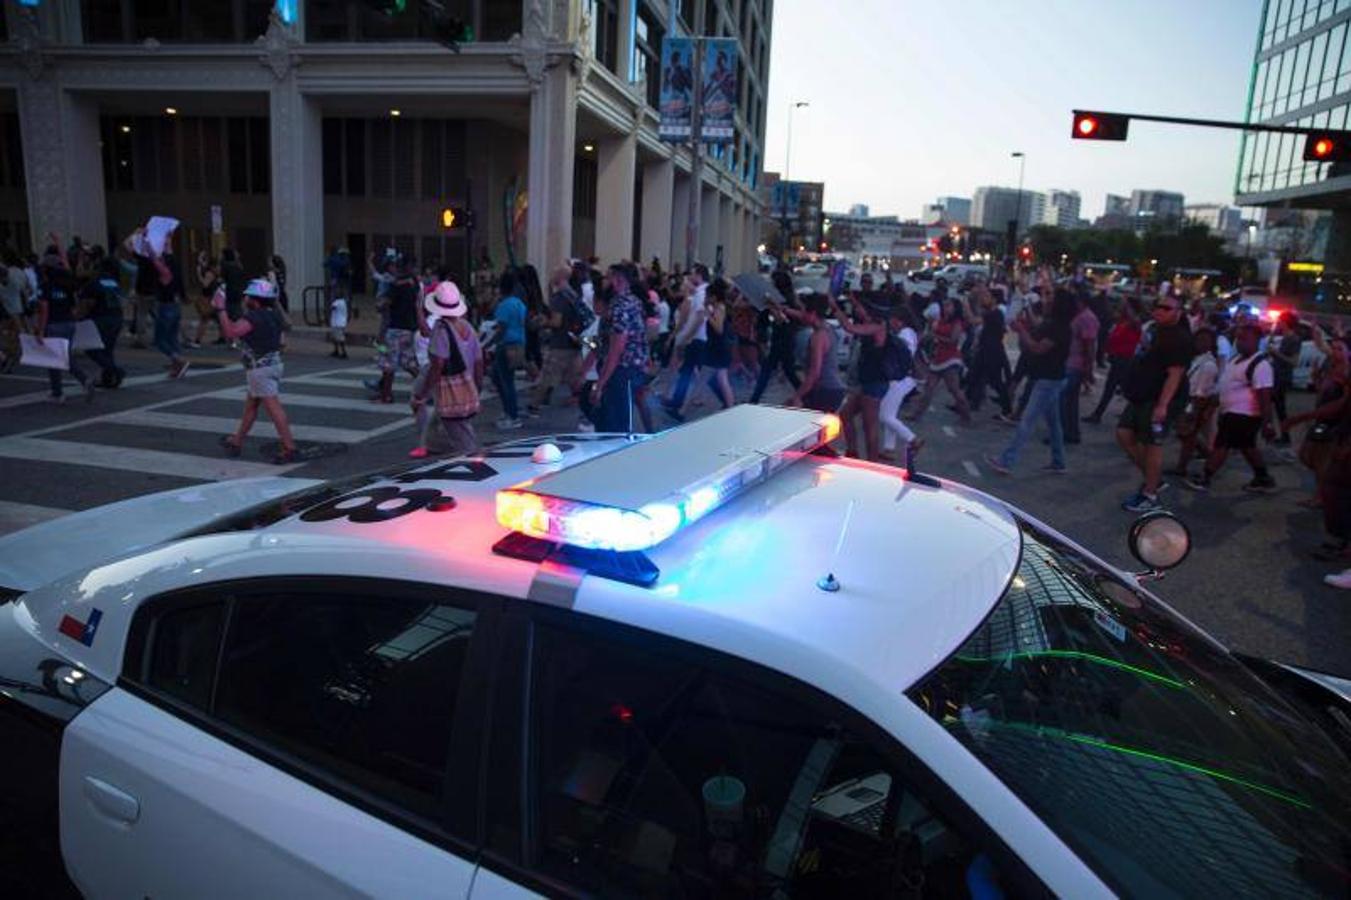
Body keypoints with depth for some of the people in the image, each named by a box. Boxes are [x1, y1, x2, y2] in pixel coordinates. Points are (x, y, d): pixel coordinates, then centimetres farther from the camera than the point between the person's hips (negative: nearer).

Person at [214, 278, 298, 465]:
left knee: (273, 407, -10)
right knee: (250, 405, 20)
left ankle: (289, 448, -11)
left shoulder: (254, 317, -18)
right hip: (273, 364, 10)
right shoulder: (273, 315, 10)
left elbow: (231, 332, -24)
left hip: (260, 369, -10)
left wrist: (221, 309, -15)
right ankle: (236, 442, 32)